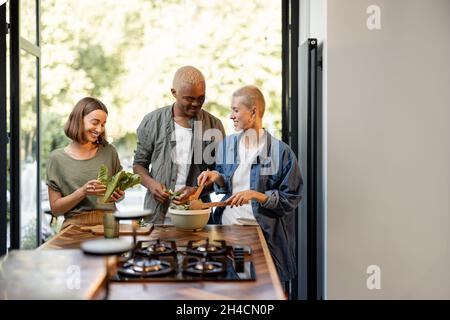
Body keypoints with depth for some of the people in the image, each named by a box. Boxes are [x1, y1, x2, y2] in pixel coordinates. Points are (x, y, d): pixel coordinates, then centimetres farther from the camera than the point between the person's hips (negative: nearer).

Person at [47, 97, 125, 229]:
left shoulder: (109, 152, 8)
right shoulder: (57, 158, 3)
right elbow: (55, 209, 3)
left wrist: (119, 194, -1)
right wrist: (83, 192, -12)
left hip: (108, 223, 1)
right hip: (76, 226, -1)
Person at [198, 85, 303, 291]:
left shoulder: (280, 151, -8)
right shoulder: (226, 145, 7)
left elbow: (290, 198, -7)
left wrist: (256, 195, -18)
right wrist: (217, 177, -3)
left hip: (264, 234, -4)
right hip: (227, 226, 4)